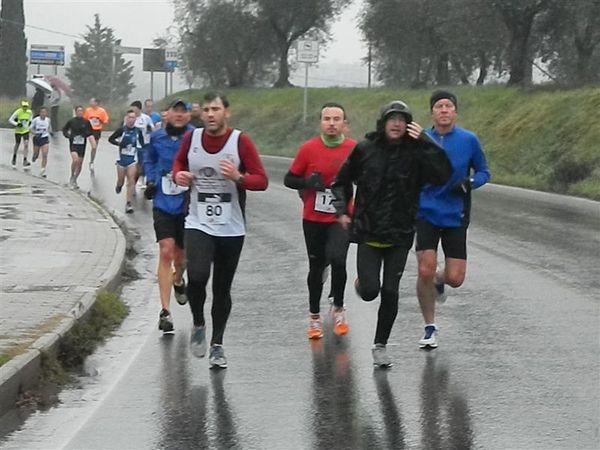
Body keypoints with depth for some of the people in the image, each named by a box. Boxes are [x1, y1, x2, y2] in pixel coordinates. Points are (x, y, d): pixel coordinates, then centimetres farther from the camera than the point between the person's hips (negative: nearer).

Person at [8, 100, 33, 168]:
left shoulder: (30, 112, -7)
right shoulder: (18, 112, -18)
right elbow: (10, 120, -14)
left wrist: (30, 122, -2)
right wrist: (17, 124, -28)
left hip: (26, 131, 2)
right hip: (18, 131, -2)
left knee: (26, 144, -14)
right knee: (17, 145, 13)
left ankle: (25, 161, -13)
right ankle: (14, 158, 39)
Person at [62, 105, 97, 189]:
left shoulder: (86, 122, 3)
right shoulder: (71, 121, -1)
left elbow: (90, 133, 8)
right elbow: (64, 130, 11)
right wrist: (68, 136, -7)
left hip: (82, 145, 3)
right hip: (73, 144, -3)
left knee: (80, 163, 6)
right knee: (75, 160, -23)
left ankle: (74, 181, 22)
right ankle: (72, 177, -2)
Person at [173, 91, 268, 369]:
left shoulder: (240, 142, -7)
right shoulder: (191, 139, 0)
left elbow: (262, 181, -6)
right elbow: (179, 161, 21)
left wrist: (238, 178, -26)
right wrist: (178, 175, -2)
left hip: (231, 229, 0)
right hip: (198, 224, 0)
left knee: (222, 289, 8)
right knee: (197, 277, -21)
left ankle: (217, 345, 24)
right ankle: (198, 325, 6)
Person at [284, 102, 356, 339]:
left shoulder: (354, 149, -3)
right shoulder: (308, 148, -3)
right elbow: (289, 179, 3)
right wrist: (307, 183, -16)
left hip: (341, 218, -1)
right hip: (313, 219, 1)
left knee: (337, 259, -22)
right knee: (316, 266, 10)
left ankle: (338, 308, 1)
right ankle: (314, 317, 27)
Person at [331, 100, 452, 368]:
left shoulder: (415, 152, -4)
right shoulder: (365, 149, -1)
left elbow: (442, 176, -20)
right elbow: (342, 182, 14)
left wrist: (425, 142, -23)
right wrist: (342, 210, 2)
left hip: (400, 235, 0)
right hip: (368, 232, 0)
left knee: (390, 292, 0)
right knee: (370, 291, -10)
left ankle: (380, 345, 18)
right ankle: (362, 283, 28)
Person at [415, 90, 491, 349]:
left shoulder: (469, 140, 0)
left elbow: (483, 172, 8)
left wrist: (470, 183, -12)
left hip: (455, 217, 1)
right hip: (426, 213, -1)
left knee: (455, 278, -4)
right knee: (425, 271, -13)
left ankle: (438, 281, 36)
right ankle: (430, 328, 6)